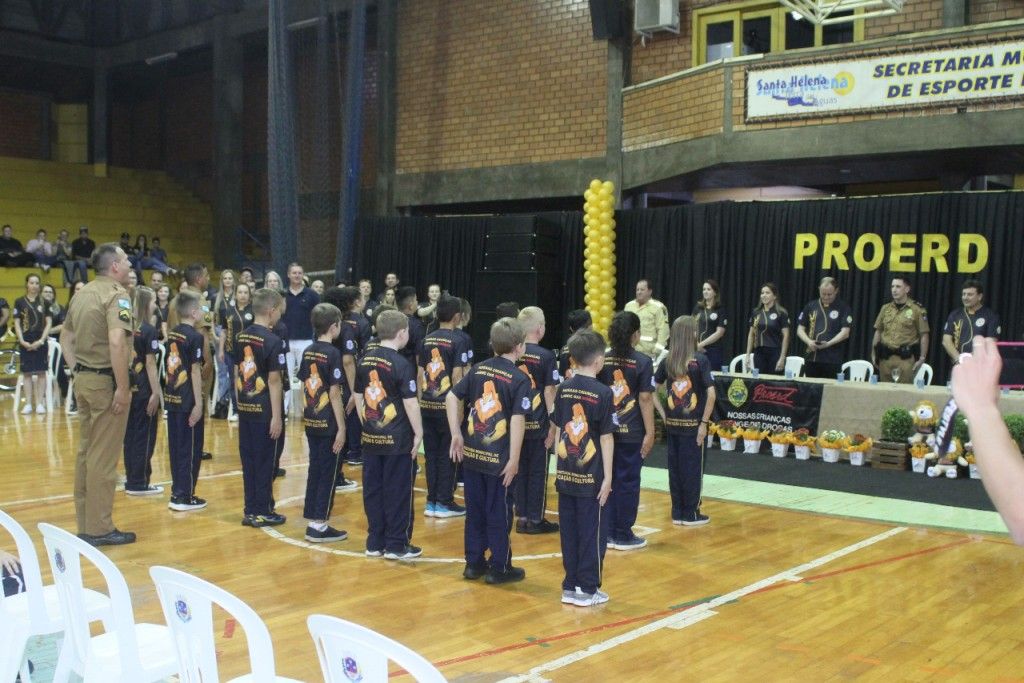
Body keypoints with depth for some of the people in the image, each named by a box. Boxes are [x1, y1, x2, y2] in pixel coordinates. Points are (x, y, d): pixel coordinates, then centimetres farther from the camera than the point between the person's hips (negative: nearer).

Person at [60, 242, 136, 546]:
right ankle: (99, 529, 3)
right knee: (104, 458, -2)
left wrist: (77, 370, 19)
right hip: (106, 381, -9)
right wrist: (123, 387, -23)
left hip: (83, 380, 9)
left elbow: (65, 337, 21)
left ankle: (85, 524, 23)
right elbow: (116, 343, -27)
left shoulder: (82, 293, 12)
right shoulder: (116, 294, -14)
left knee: (86, 452, 15)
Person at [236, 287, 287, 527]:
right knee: (264, 462, 3)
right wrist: (277, 416, -15)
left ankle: (250, 510, 19)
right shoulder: (273, 341, -14)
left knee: (248, 460, 12)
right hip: (264, 410, -7)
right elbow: (274, 381, -16)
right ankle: (262, 512, 9)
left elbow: (237, 373, 12)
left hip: (245, 407, 7)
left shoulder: (242, 337, 7)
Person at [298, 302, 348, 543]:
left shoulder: (308, 352, 6)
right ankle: (319, 526, 5)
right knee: (327, 473, 2)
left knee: (314, 470, 14)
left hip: (310, 421, 7)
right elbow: (334, 393, -16)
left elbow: (304, 387, 10)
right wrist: (341, 428, -13)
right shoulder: (333, 354, -14)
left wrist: (306, 414, 17)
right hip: (328, 423, -7)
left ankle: (312, 520, 20)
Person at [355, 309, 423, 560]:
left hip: (371, 437, 6)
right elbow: (410, 403, -16)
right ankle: (396, 545, 9)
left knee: (372, 490, 11)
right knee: (398, 492, 4)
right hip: (397, 440, -6)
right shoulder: (402, 365, -15)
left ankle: (375, 543, 19)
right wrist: (418, 433, -6)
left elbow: (358, 397, 12)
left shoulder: (365, 361, 5)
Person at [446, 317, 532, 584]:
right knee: (499, 513, 7)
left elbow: (452, 398, 2)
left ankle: (474, 563, 24)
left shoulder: (478, 369, 5)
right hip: (499, 459, -5)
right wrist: (514, 461, -15)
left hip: (472, 454, 5)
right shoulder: (520, 380, -11)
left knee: (475, 510, 15)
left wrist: (456, 434, 6)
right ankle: (499, 568, 15)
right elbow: (517, 421, -19)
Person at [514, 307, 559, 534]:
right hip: (538, 424, -4)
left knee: (520, 470, 12)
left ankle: (522, 516, 16)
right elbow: (548, 392, -10)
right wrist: (553, 424, -5)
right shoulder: (546, 356, -9)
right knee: (538, 471, 5)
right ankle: (535, 519, 10)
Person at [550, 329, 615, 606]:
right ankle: (588, 589, 10)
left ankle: (570, 586, 20)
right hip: (590, 477, -5)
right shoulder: (603, 393, -12)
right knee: (593, 532, 5)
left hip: (566, 474, 5)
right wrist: (607, 477, -7)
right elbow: (606, 438, -11)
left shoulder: (564, 389, 3)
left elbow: (557, 430, 8)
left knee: (569, 531, 12)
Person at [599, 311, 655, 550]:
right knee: (628, 482, 5)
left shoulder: (603, 361, 4)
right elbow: (645, 399, -10)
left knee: (608, 481, 12)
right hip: (631, 432, -4)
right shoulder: (642, 362, -8)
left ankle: (608, 532, 18)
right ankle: (624, 535, 11)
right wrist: (650, 432, -7)